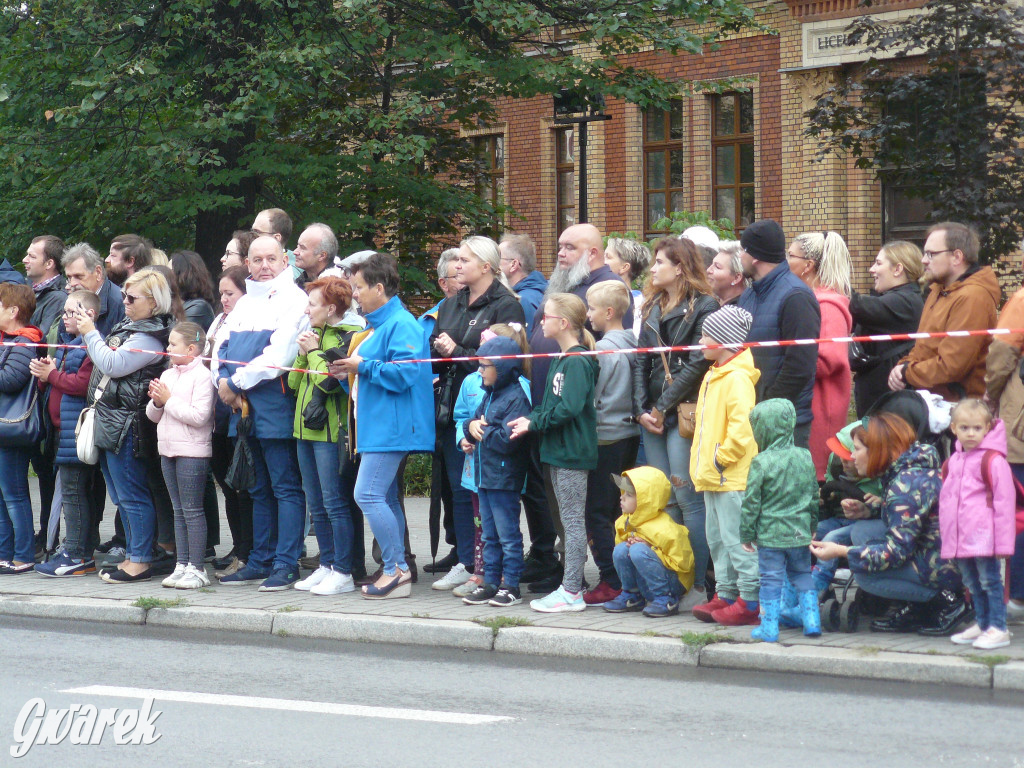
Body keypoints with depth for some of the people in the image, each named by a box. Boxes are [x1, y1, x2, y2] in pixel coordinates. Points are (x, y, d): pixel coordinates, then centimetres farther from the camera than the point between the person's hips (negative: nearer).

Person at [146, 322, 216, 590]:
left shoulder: (202, 376, -12)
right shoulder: (167, 375, 13)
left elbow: (199, 416, -22)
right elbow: (153, 415, 18)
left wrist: (169, 400, -16)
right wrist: (156, 402, -4)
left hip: (192, 452, -8)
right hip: (168, 449, 8)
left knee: (192, 510, -5)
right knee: (179, 510, 11)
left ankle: (197, 568, -1)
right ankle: (182, 565, 15)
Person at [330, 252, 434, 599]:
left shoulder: (401, 325, -13)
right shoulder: (380, 324, 19)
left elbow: (404, 374, -23)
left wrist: (364, 366, -15)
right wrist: (349, 370, 10)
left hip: (391, 428, -11)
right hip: (378, 426, 11)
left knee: (368, 495, -14)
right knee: (385, 498, 11)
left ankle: (395, 570, -8)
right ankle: (398, 570, 14)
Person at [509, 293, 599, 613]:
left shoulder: (577, 362, -16)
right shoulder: (560, 360, 14)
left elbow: (570, 408, -24)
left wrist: (534, 423, -17)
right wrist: (531, 418, 1)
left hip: (572, 452, -10)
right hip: (558, 450, 10)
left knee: (573, 521, -5)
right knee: (568, 521, 13)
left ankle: (571, 592, -3)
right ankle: (572, 584, 19)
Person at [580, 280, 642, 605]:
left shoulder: (603, 349, -14)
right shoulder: (633, 345, 9)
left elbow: (590, 398, -13)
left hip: (606, 438, -8)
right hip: (630, 433, 8)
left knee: (597, 513, -3)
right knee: (619, 510, 13)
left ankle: (612, 582, -4)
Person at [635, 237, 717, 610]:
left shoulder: (704, 306, -4)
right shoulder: (652, 308, 19)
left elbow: (698, 363, -12)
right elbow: (643, 362, 16)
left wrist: (663, 406, -11)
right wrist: (643, 409, 3)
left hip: (685, 414, -7)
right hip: (653, 416, 7)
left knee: (687, 497, -9)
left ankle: (697, 584, -5)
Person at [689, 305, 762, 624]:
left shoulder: (737, 378, -15)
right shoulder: (713, 376, 16)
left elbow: (742, 425, -25)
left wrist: (723, 456, -18)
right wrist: (702, 461, 18)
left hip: (733, 478, -10)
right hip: (713, 478, 10)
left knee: (736, 538, -7)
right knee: (717, 538, 15)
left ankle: (750, 598, -2)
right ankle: (726, 594, 23)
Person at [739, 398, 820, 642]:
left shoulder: (761, 462, -13)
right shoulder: (805, 457, 2)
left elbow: (751, 503, -10)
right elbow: (813, 497, 11)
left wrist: (746, 534, 0)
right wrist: (811, 525, 23)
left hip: (770, 534, -4)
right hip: (800, 532, 4)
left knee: (770, 580, 3)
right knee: (802, 575, 17)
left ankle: (769, 628, 7)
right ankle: (812, 621, 13)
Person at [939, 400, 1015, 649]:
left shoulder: (993, 460, -10)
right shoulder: (953, 461, 13)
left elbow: (1004, 501, -11)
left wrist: (1003, 541, -13)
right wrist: (945, 533, 19)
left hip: (983, 537, -7)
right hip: (959, 540, 7)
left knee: (990, 581, -3)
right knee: (972, 583, 15)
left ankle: (998, 628, 1)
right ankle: (981, 623, 25)